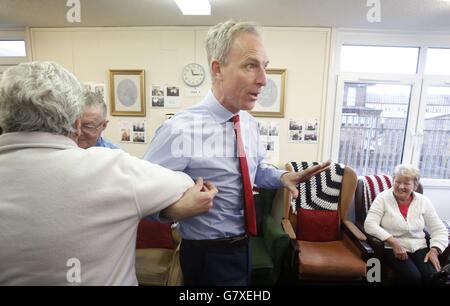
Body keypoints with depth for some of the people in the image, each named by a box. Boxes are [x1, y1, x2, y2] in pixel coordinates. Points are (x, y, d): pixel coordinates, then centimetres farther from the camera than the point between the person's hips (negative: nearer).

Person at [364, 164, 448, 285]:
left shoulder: (423, 201, 6)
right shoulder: (383, 198, -5)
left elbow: (439, 230, 8)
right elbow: (370, 224, -15)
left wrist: (434, 250, -8)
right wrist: (394, 243, -22)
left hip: (419, 248, 4)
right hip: (392, 249, -3)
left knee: (433, 277, -22)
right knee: (413, 277, -25)